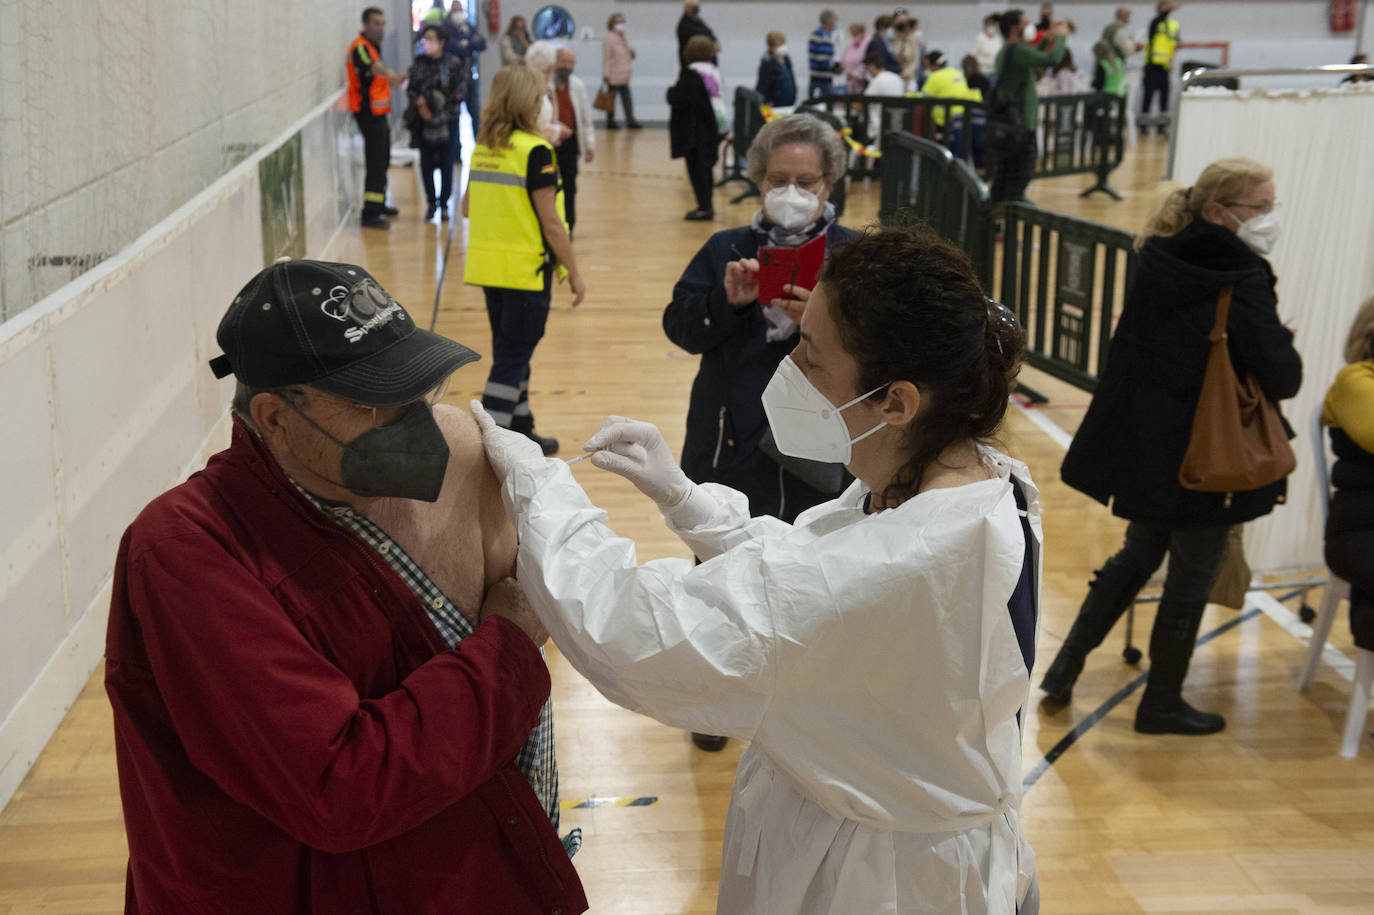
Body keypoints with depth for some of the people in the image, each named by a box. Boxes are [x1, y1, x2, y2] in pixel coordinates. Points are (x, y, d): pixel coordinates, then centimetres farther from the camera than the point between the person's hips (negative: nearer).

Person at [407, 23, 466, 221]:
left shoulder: (453, 64, -3)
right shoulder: (419, 63, 5)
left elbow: (459, 91, -4)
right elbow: (411, 88, 7)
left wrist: (443, 107, -10)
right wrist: (419, 102, -11)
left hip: (446, 120, -3)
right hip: (423, 121, 3)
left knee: (446, 162, 0)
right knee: (426, 162, 6)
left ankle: (444, 203, 10)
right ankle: (431, 203, 17)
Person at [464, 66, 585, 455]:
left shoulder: (482, 148, 6)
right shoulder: (534, 151, -15)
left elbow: (467, 209, 15)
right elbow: (551, 224, -15)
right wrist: (574, 272, -7)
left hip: (487, 265, 7)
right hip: (526, 269, -7)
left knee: (512, 350, 19)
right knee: (512, 357, -1)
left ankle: (520, 428, 31)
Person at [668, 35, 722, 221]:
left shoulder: (689, 75, -17)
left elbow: (678, 99, -21)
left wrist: (671, 90, -1)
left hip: (692, 131, -7)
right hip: (709, 127, 7)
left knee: (696, 168, -1)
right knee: (705, 167, 16)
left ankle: (704, 208, -2)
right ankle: (707, 205, 23)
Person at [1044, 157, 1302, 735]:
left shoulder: (1159, 262, 1)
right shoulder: (1244, 280, -20)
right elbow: (1283, 378, -21)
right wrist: (1283, 345, 0)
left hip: (1143, 443, 7)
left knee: (1138, 556, 24)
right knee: (1192, 577, 10)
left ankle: (1065, 668, 25)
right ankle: (1161, 704, 24)